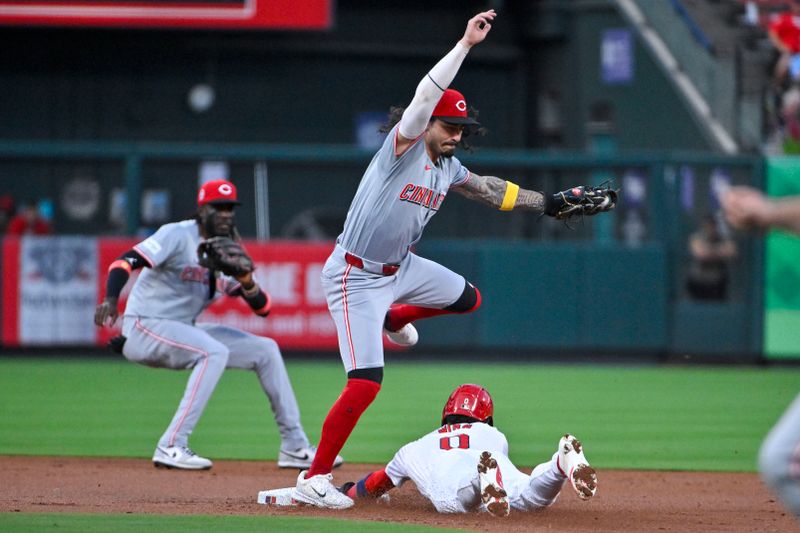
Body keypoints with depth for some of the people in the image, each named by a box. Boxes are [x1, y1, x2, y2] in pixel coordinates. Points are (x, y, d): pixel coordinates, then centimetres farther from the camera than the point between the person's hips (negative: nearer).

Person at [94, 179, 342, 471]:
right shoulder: (178, 236, -13)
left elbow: (263, 309, 5)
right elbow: (126, 261, -26)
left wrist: (247, 282, -17)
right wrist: (110, 300, -44)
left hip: (182, 331, 8)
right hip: (144, 327, -8)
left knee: (265, 349, 4)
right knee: (214, 352, -32)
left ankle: (294, 446, 7)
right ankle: (171, 447, -30)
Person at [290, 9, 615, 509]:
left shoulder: (449, 167, 3)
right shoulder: (402, 146, -20)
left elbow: (490, 189, 17)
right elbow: (426, 95, -33)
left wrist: (551, 202, 15)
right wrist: (466, 43, -35)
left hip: (399, 267, 8)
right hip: (355, 277, -8)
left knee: (468, 298, 23)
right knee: (365, 383, -16)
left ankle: (392, 319, 43)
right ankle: (313, 478, -7)